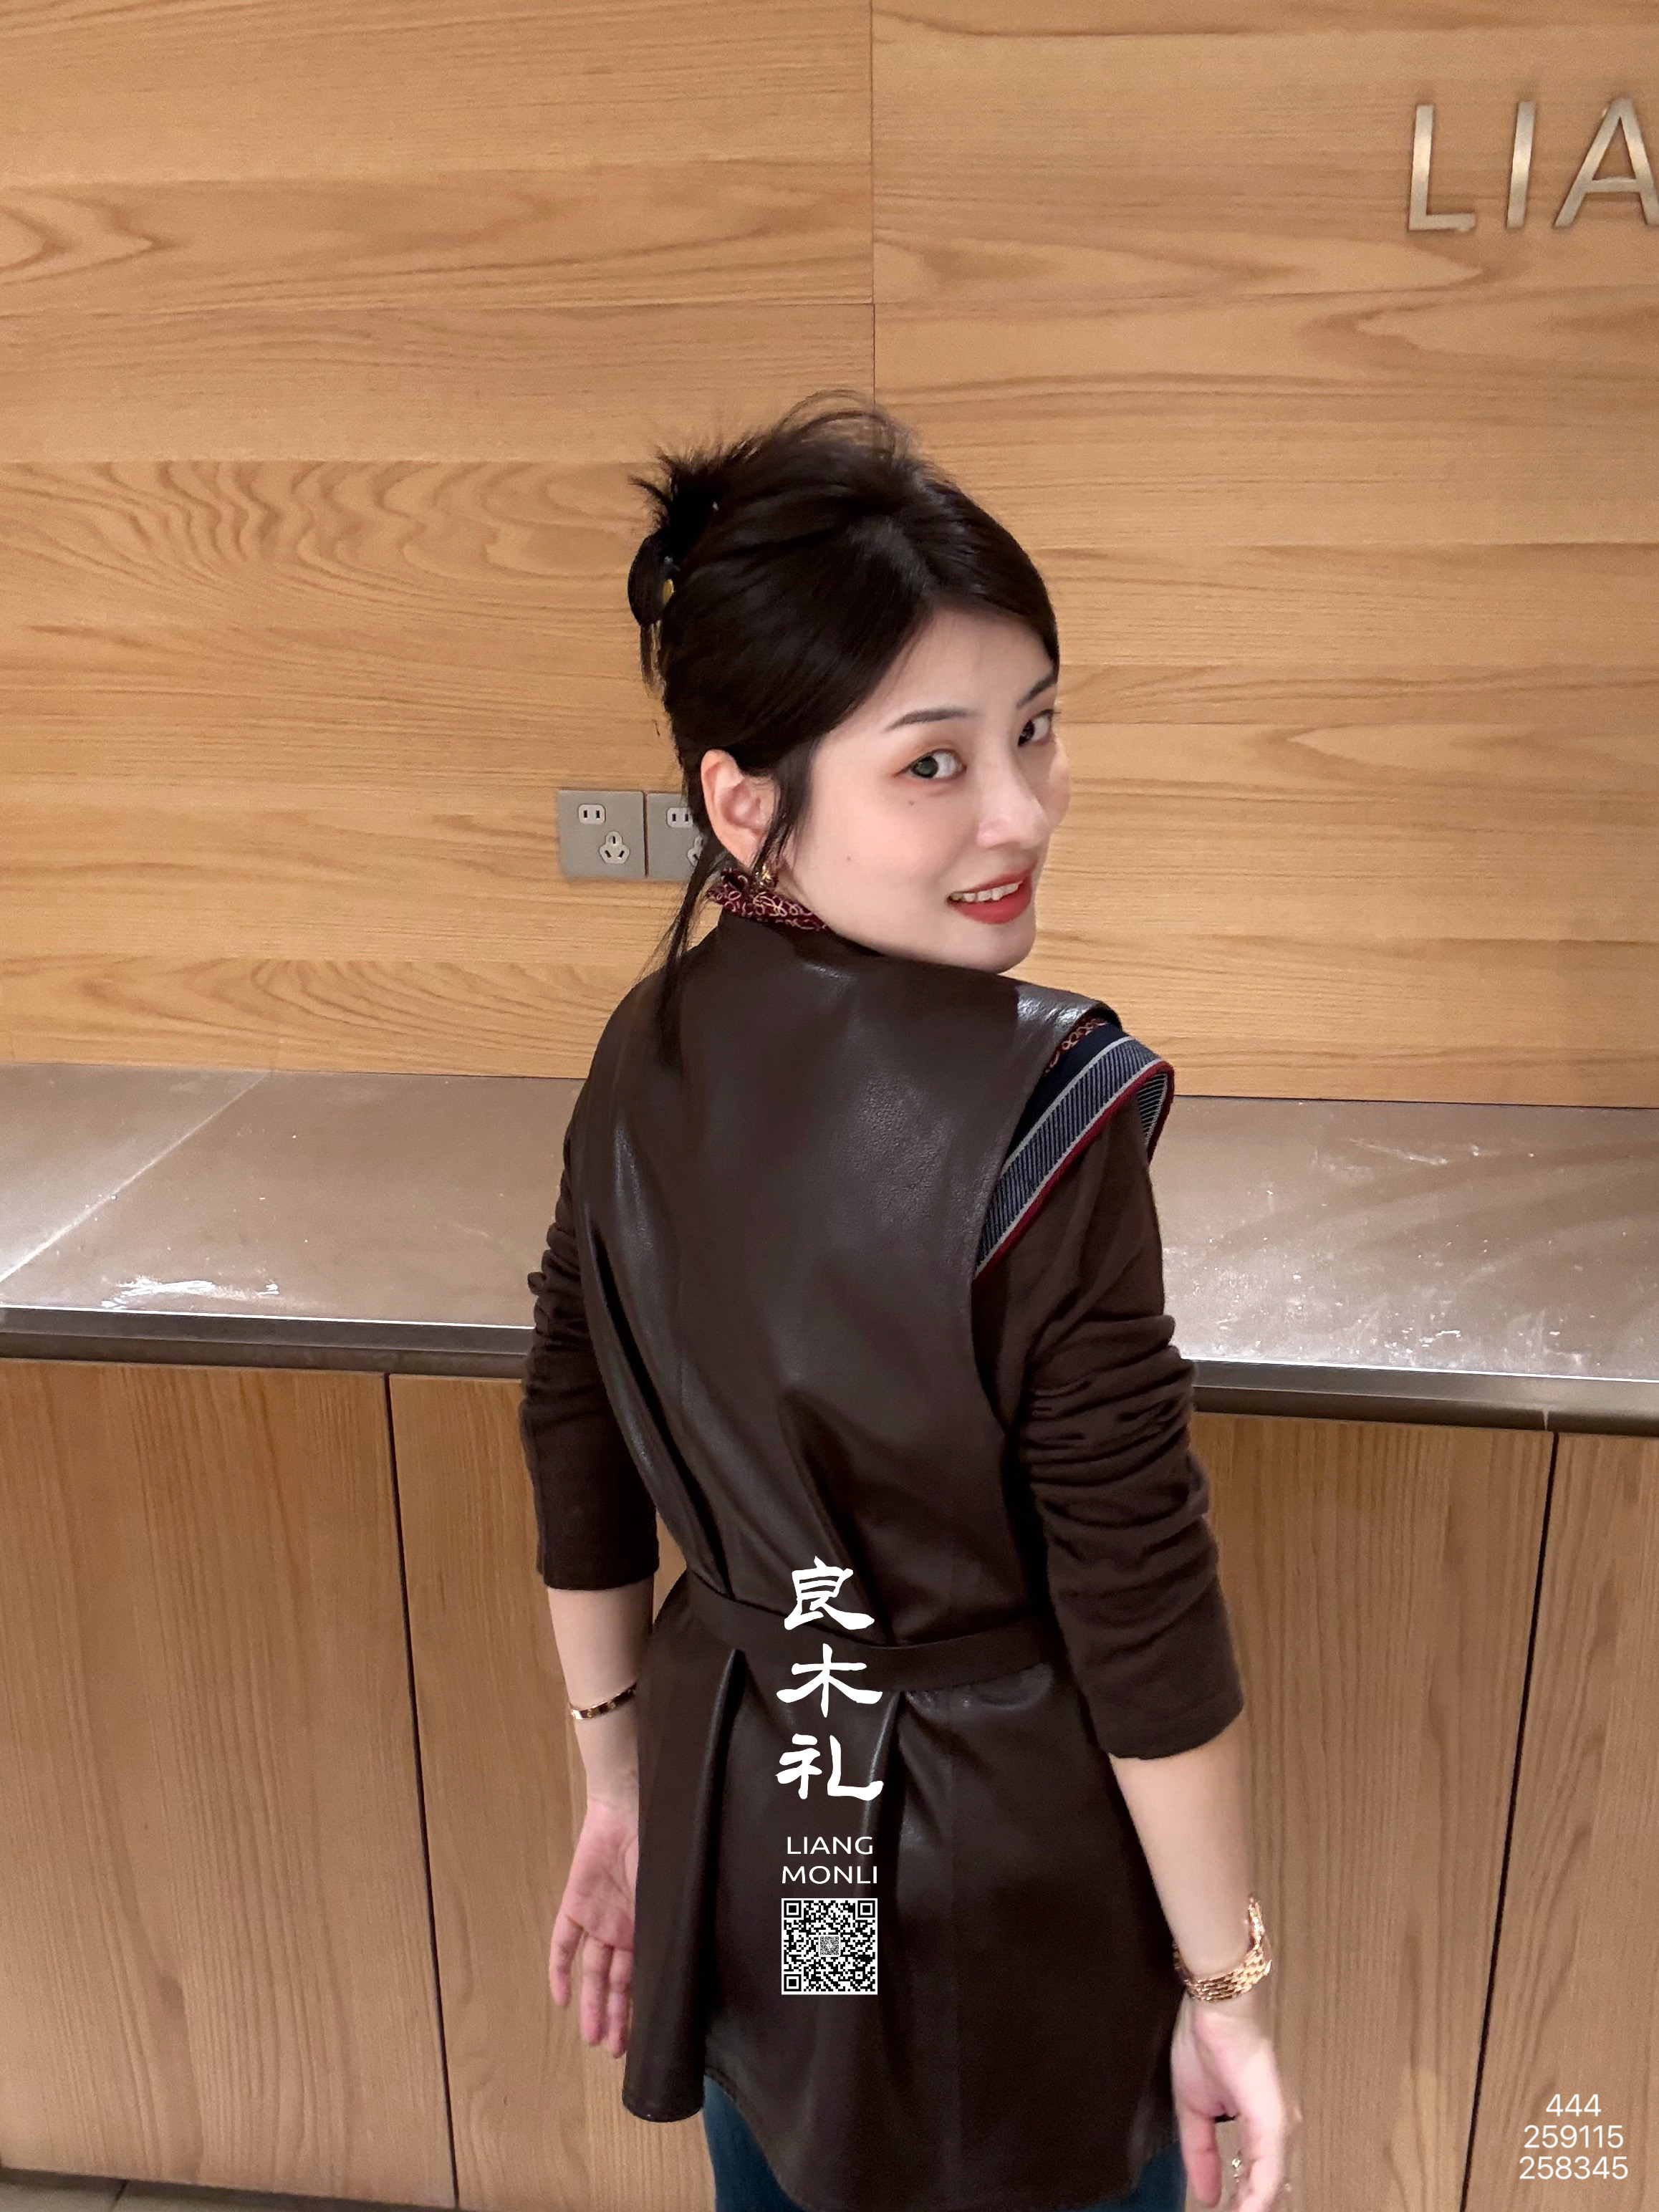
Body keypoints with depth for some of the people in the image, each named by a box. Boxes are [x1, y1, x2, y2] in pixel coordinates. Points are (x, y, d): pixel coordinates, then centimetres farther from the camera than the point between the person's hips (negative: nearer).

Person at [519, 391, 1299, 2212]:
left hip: (730, 1820, 5)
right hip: (1006, 1880, -5)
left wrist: (616, 1792, 13)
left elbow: (578, 1474, -1)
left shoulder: (640, 1060, -10)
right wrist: (1225, 1991, -7)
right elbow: (1141, 1618, -21)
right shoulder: (1038, 1120, -28)